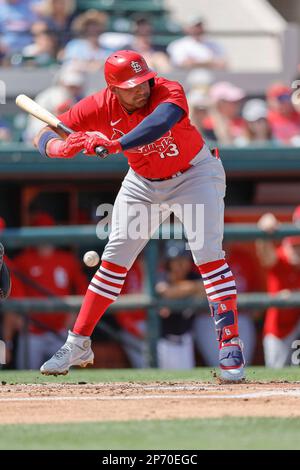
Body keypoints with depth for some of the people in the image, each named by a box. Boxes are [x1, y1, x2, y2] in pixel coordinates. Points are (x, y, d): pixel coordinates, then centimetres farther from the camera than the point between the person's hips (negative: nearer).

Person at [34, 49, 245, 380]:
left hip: (194, 175, -4)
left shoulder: (169, 93, -32)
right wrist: (62, 147, -45)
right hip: (143, 182, 4)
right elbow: (43, 137, -21)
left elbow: (160, 122, -55)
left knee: (208, 253, -17)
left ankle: (230, 345, -14)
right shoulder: (100, 106, -21)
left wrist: (115, 144, -69)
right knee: (114, 259, 3)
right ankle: (78, 345, 12)